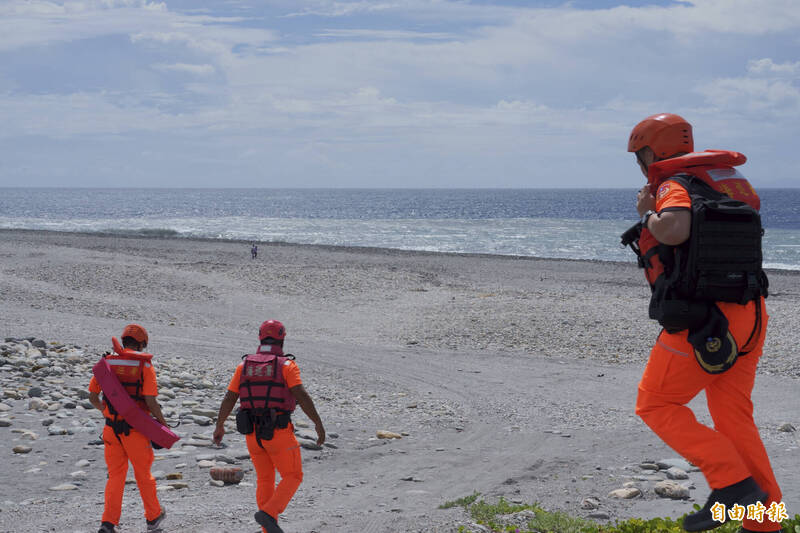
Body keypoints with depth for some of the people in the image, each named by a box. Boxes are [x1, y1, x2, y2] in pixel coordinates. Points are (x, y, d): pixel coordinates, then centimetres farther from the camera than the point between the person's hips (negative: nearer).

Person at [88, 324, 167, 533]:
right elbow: (151, 401, -14)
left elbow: (92, 396, 7)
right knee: (143, 474, 14)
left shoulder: (107, 363, 3)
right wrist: (163, 425, 0)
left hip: (112, 428, 3)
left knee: (115, 476, 12)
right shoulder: (145, 366, -9)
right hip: (136, 429, -3)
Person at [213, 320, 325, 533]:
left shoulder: (244, 366, 6)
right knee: (293, 477, 7)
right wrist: (319, 424, -17)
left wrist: (219, 426, 17)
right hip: (279, 433, -5)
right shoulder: (287, 365, -7)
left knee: (265, 480, 15)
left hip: (253, 432, 5)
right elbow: (301, 396, -19)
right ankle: (268, 514, -14)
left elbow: (229, 399, 6)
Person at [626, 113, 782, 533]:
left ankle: (733, 484, -7)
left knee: (656, 405, 6)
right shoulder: (729, 182, 13)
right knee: (733, 420, 15)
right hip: (747, 316, 8)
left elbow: (675, 230, -34)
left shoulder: (675, 188, -12)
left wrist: (649, 214, -11)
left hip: (700, 322, -8)